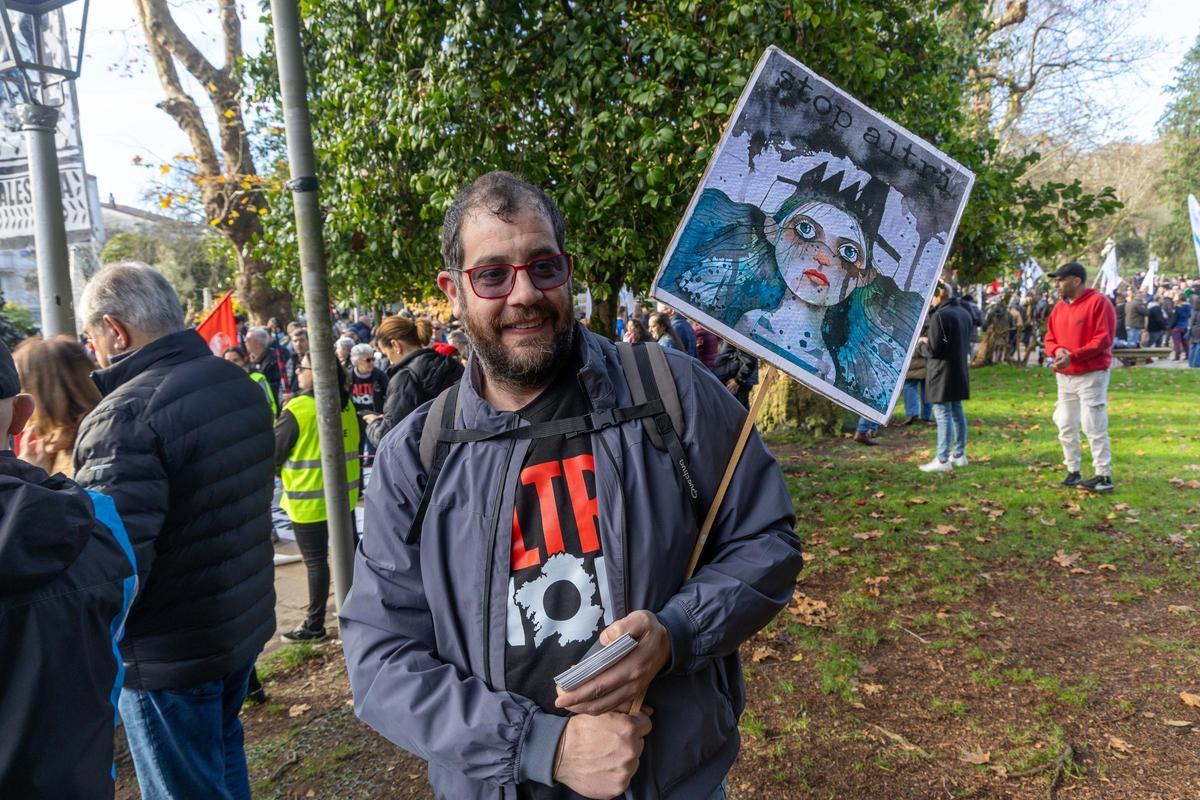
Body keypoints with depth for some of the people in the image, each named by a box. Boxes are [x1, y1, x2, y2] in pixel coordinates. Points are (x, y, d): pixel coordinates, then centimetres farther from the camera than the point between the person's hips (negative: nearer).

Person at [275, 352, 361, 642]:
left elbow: (274, 452, -9)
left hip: (309, 498, -6)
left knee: (315, 561, 1)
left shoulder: (298, 409, -18)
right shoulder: (346, 405, 2)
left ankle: (314, 625, 10)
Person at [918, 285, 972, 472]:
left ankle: (942, 460, -5)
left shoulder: (939, 316, -19)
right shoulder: (964, 313, 10)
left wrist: (923, 343, 2)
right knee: (957, 412, 15)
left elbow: (933, 350, -19)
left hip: (942, 372, -9)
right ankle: (959, 455, 23)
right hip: (960, 370, 9)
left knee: (943, 414, -7)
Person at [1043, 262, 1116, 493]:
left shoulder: (1099, 302, -11)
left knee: (1094, 427, -7)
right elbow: (1049, 339, 13)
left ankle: (1104, 476, 0)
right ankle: (1073, 472, 21)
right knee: (1066, 427, 11)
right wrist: (1057, 350, -10)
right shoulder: (1059, 308, 12)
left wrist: (1073, 356, -25)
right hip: (1064, 377, 8)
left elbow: (1103, 340, -18)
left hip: (1091, 375, -8)